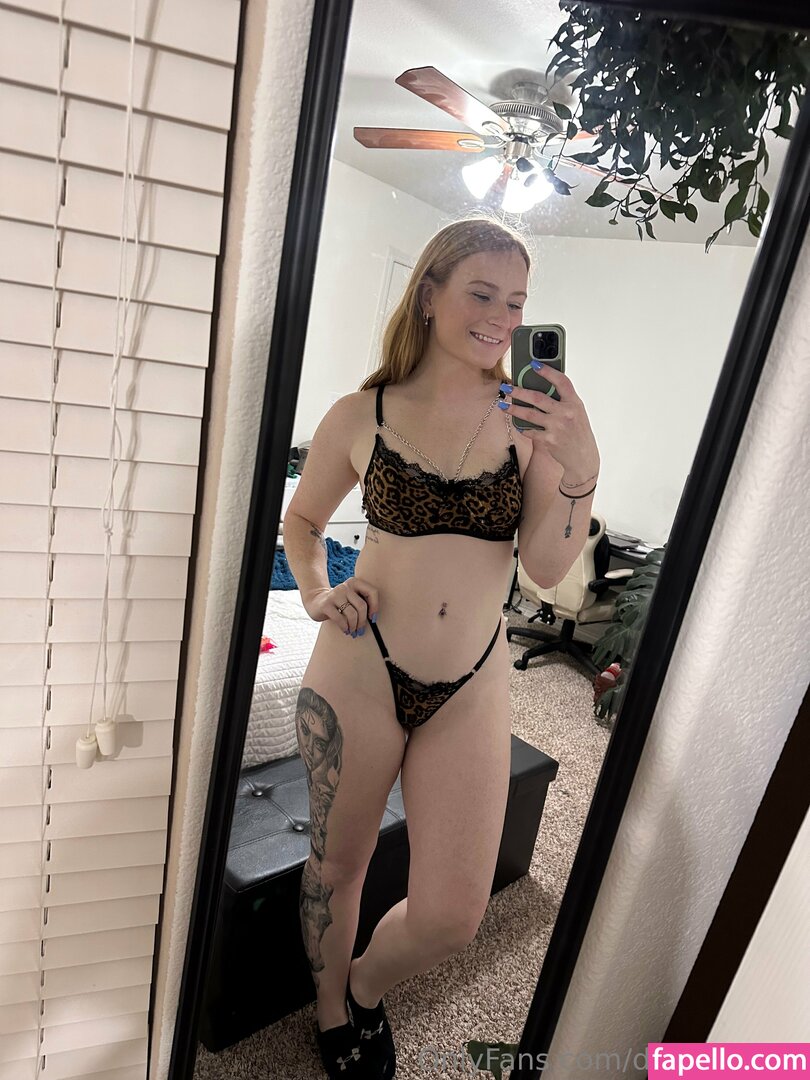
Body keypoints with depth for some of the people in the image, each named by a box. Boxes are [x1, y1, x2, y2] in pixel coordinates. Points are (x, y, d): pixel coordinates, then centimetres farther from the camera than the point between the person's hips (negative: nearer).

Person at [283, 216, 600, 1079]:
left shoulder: (532, 418, -3)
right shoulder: (360, 416, -4)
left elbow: (547, 568, -8)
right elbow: (302, 519, 11)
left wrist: (578, 471, -23)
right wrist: (317, 592, -7)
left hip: (471, 689, 1)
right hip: (358, 674, -1)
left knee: (451, 918, 7)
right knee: (338, 865, 18)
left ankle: (366, 986, 45)